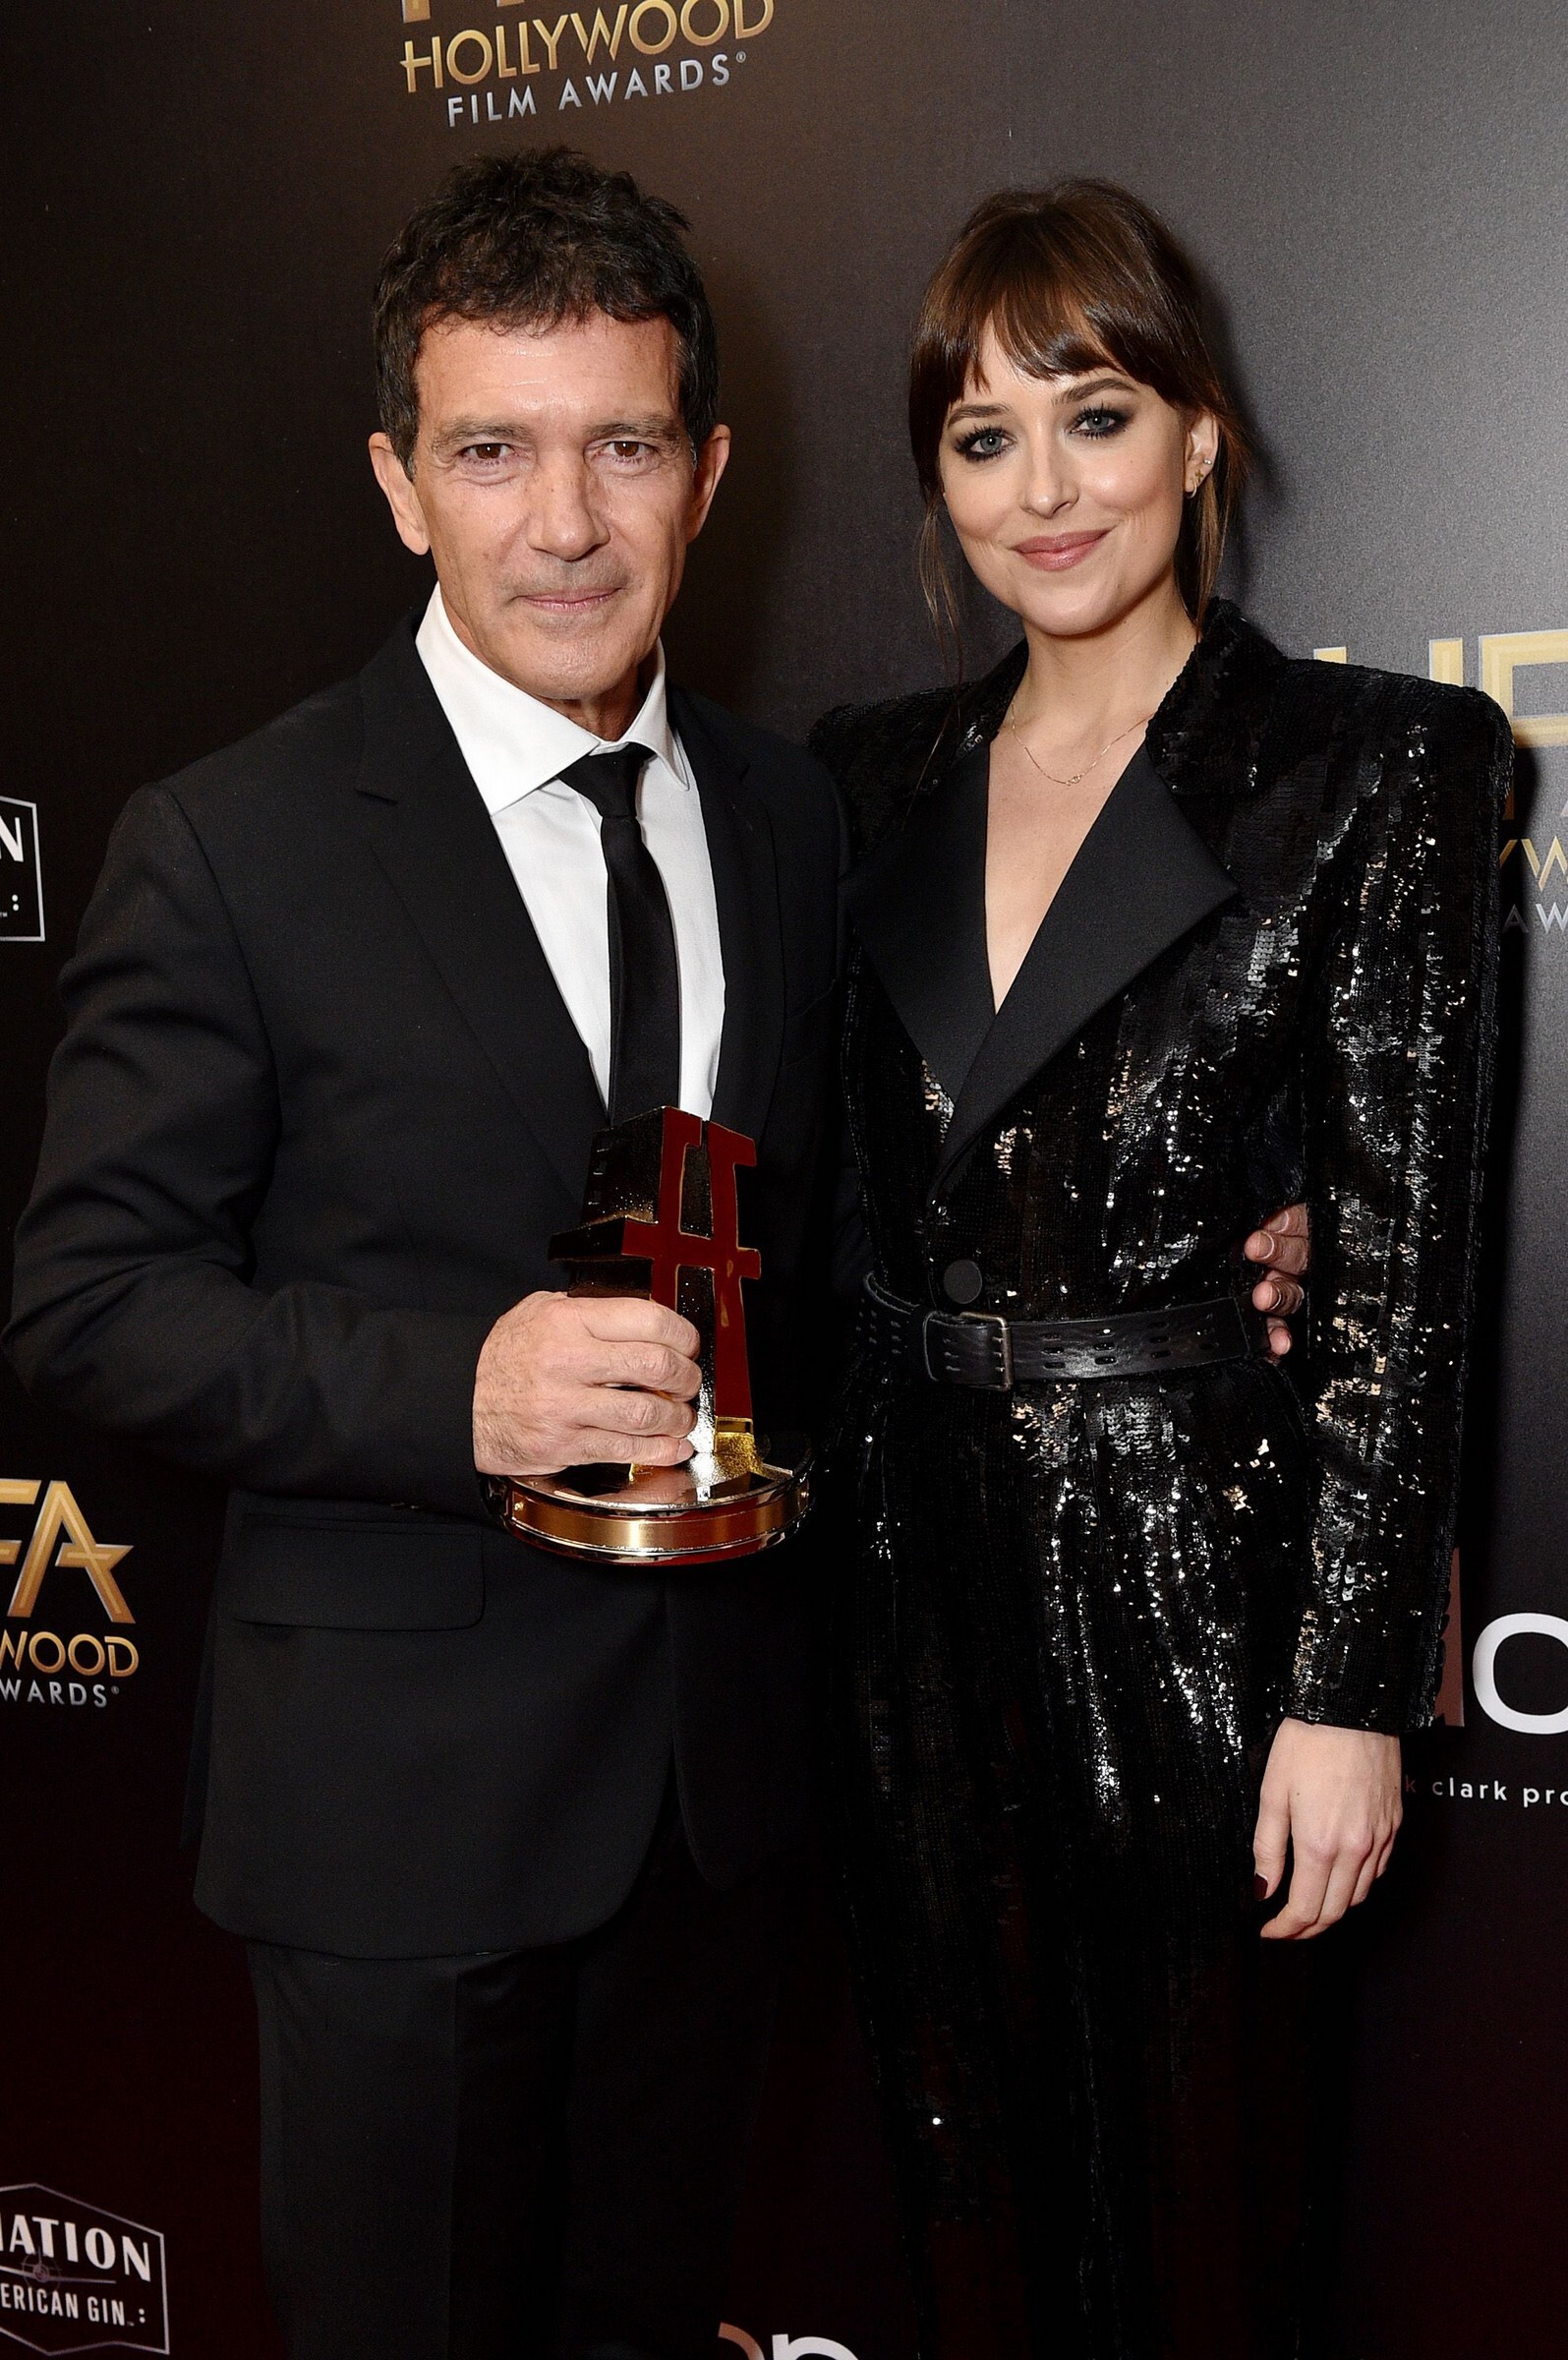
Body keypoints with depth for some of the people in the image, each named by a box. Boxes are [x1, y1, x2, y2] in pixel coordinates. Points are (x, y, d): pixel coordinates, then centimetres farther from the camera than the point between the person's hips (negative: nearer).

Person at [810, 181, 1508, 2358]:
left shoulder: (1373, 767, -7)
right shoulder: (873, 775, 7)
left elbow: (1404, 1266, -10)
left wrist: (1355, 1687, -12)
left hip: (1188, 1583, -4)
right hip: (912, 1582, 4)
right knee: (965, 2177, 20)